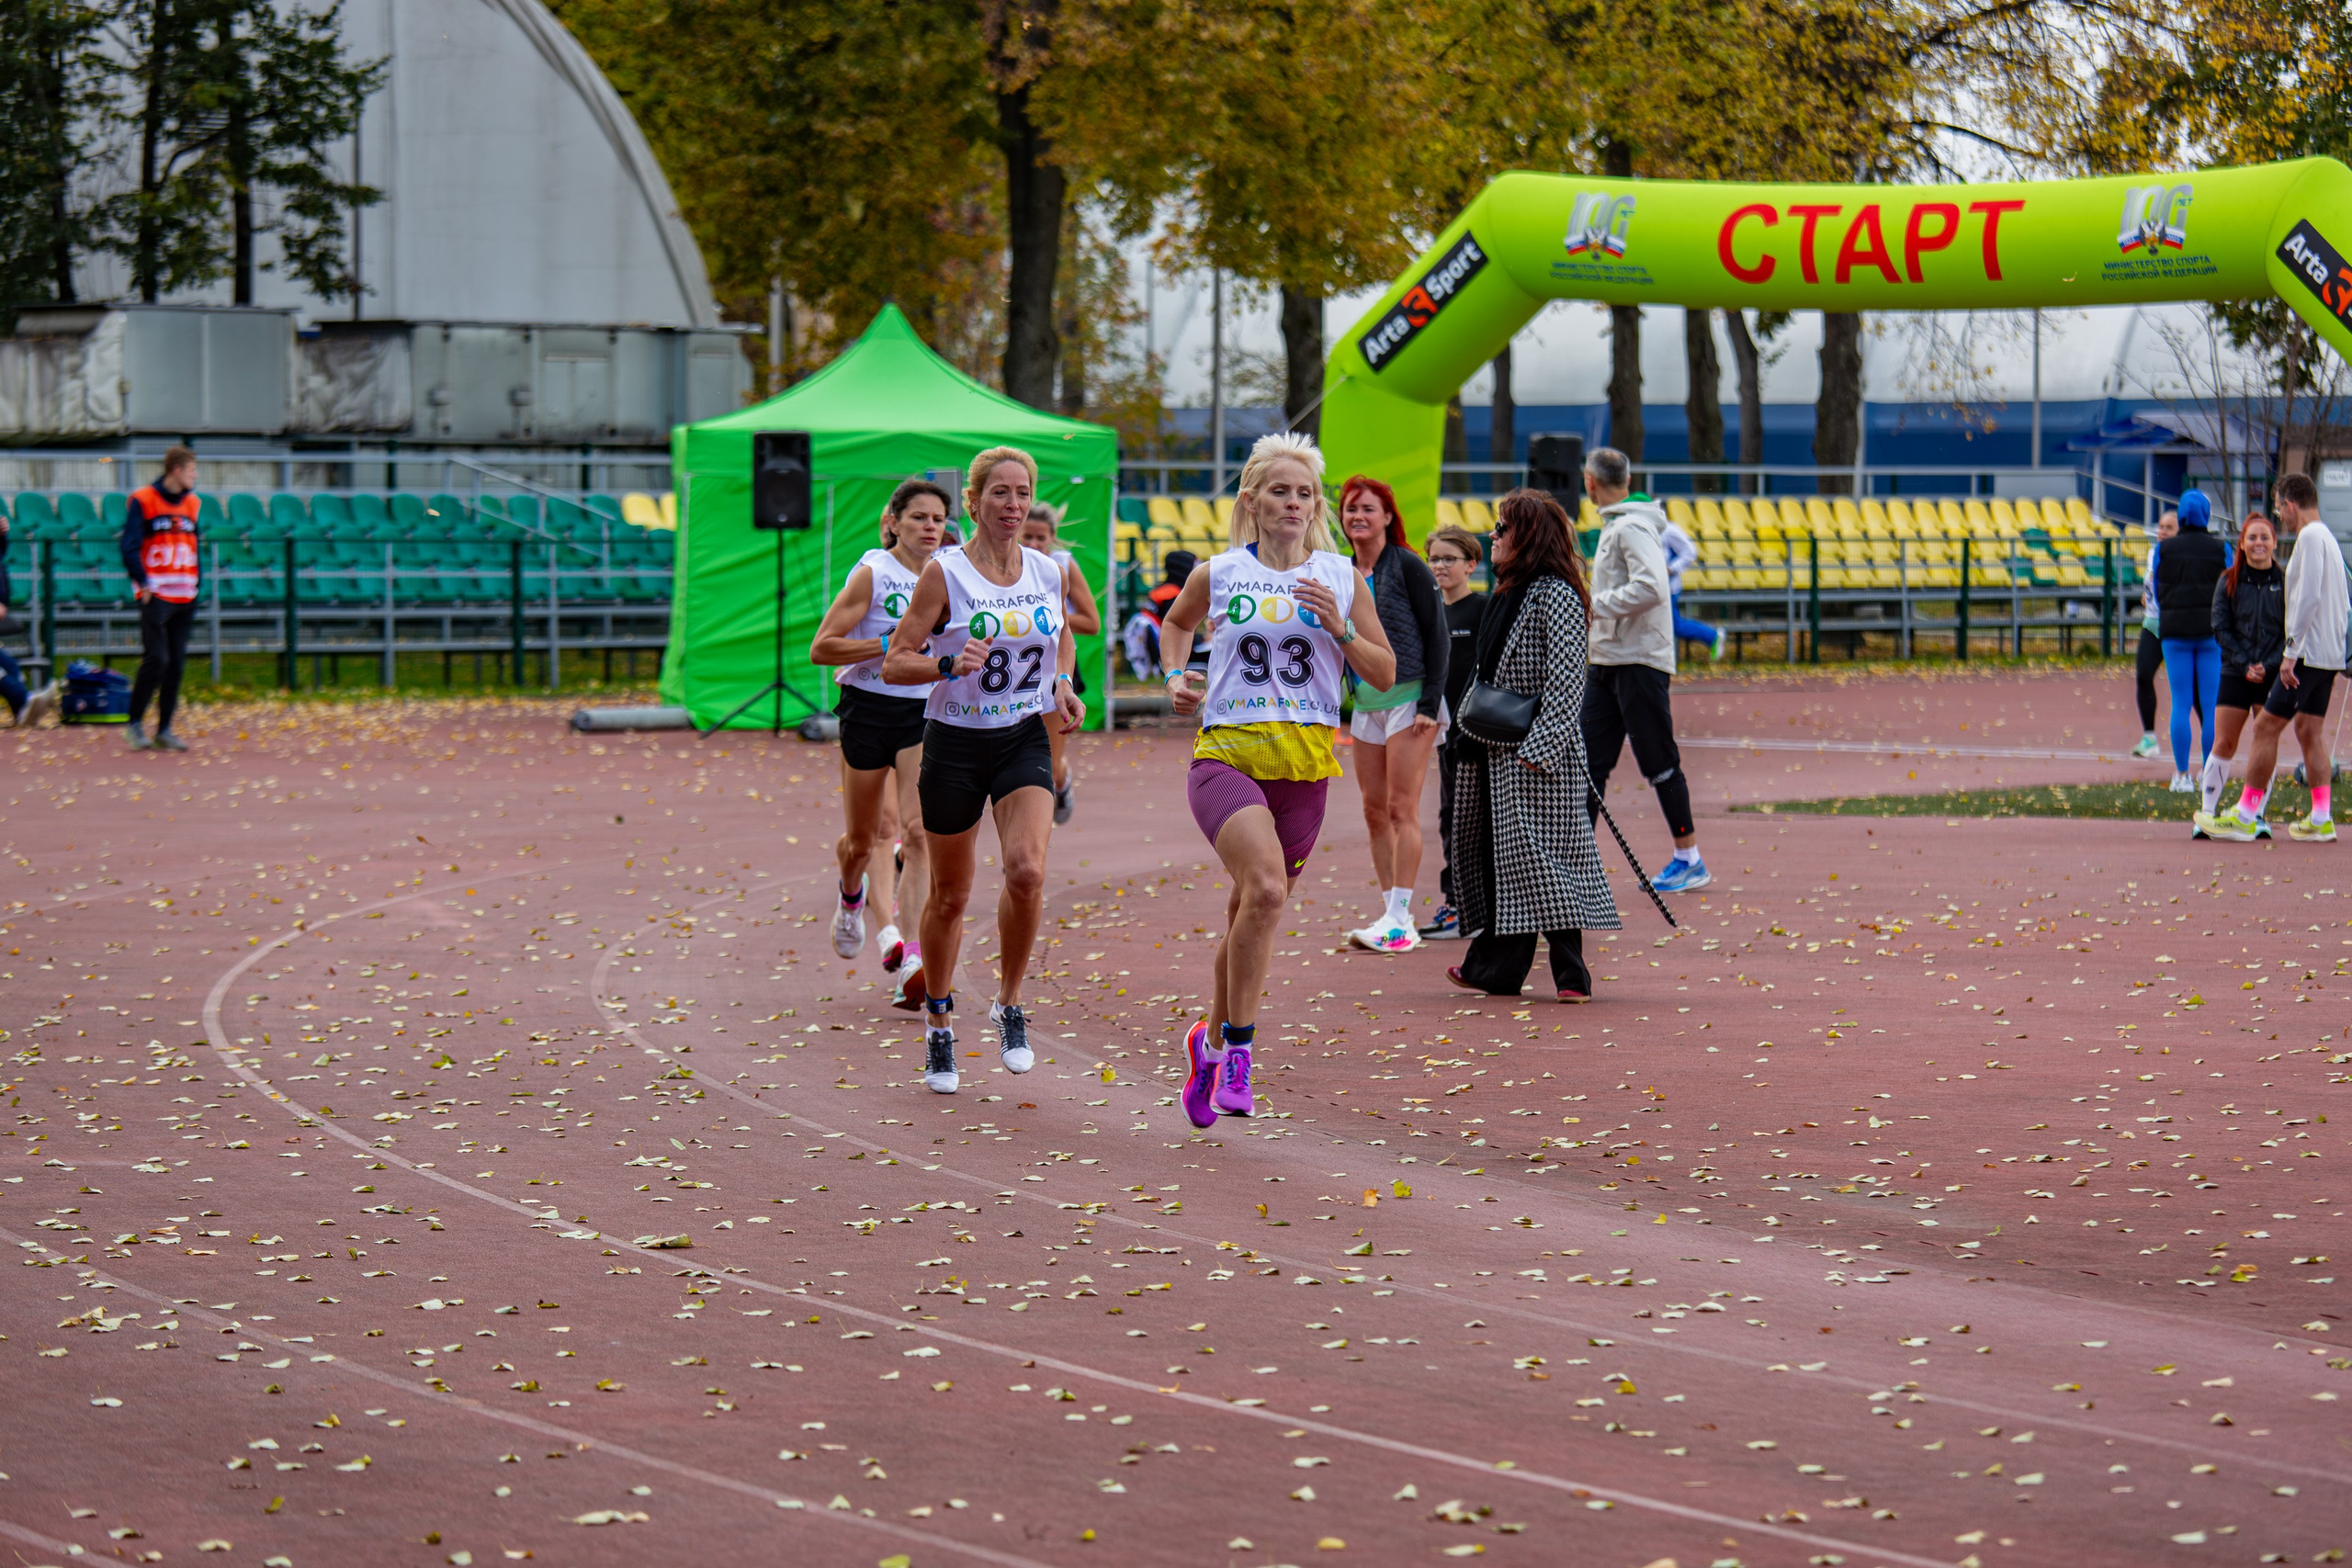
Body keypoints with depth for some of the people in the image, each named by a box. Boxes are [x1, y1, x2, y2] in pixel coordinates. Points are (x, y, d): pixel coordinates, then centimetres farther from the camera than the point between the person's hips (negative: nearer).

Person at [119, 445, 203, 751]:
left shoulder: (191, 503, 14)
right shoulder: (142, 500, -5)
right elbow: (129, 547, -8)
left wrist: (195, 584, 11)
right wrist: (143, 583, -13)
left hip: (184, 599, 6)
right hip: (156, 596, -6)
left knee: (177, 665, 4)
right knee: (156, 660, -13)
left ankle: (164, 730, 10)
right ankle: (135, 724, -1)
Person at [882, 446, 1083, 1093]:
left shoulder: (1047, 572, 2)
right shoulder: (944, 573, -10)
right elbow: (894, 661, -10)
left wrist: (1064, 688, 4)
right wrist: (948, 663, -28)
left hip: (1025, 742, 2)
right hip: (955, 746, -2)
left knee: (1027, 870, -21)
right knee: (950, 895, 8)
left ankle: (1009, 1004, 0)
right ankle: (938, 1027, 27)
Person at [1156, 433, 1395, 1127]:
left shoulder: (1342, 579, 6)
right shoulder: (1217, 575, 4)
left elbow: (1385, 675, 7)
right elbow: (1176, 622, 26)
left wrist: (1340, 630, -9)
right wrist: (1178, 676, 8)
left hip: (1305, 763, 3)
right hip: (1226, 752, -3)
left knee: (1252, 913, 11)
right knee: (1266, 887, -26)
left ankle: (1212, 1039, 35)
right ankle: (1238, 1049, -16)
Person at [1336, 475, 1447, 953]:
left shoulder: (1407, 566, -7)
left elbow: (1437, 635, -8)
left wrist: (1429, 703, -14)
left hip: (1409, 698, -7)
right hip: (1366, 702, 7)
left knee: (1402, 809, -9)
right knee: (1375, 811, 5)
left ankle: (1399, 920, -9)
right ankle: (1392, 917, 10)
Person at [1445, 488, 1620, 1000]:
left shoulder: (1555, 595, -13)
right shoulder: (1508, 593, 16)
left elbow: (1565, 680, -19)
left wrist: (1539, 745, -24)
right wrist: (1472, 732, 20)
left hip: (1540, 749, -9)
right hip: (1496, 751, 9)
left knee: (1541, 858, -10)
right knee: (1494, 853, 11)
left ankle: (1570, 972, -8)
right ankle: (1493, 965, 16)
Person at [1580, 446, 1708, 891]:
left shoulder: (1633, 528, -14)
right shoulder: (1614, 526, 16)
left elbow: (1650, 588, -26)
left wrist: (1594, 605, -19)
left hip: (1639, 662, -9)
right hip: (1607, 662, 9)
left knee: (1659, 763, -3)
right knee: (1588, 761, 6)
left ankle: (1690, 860, 5)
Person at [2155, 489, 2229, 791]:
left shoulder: (2164, 549, 1)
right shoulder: (2220, 549, 0)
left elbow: (2157, 589, 7)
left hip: (2174, 630, 0)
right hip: (2211, 631, 0)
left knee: (2180, 704, 3)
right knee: (2211, 704, 3)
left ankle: (2182, 775, 1)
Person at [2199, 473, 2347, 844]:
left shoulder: (2310, 538, -11)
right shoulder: (2328, 540, 18)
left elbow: (2308, 598, -21)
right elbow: (2341, 606, 21)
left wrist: (2290, 653, -21)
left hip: (2309, 653, -10)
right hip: (2329, 655, 10)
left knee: (2266, 726, -7)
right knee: (2309, 730, 10)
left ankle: (2244, 816, -6)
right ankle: (2321, 820, 5)